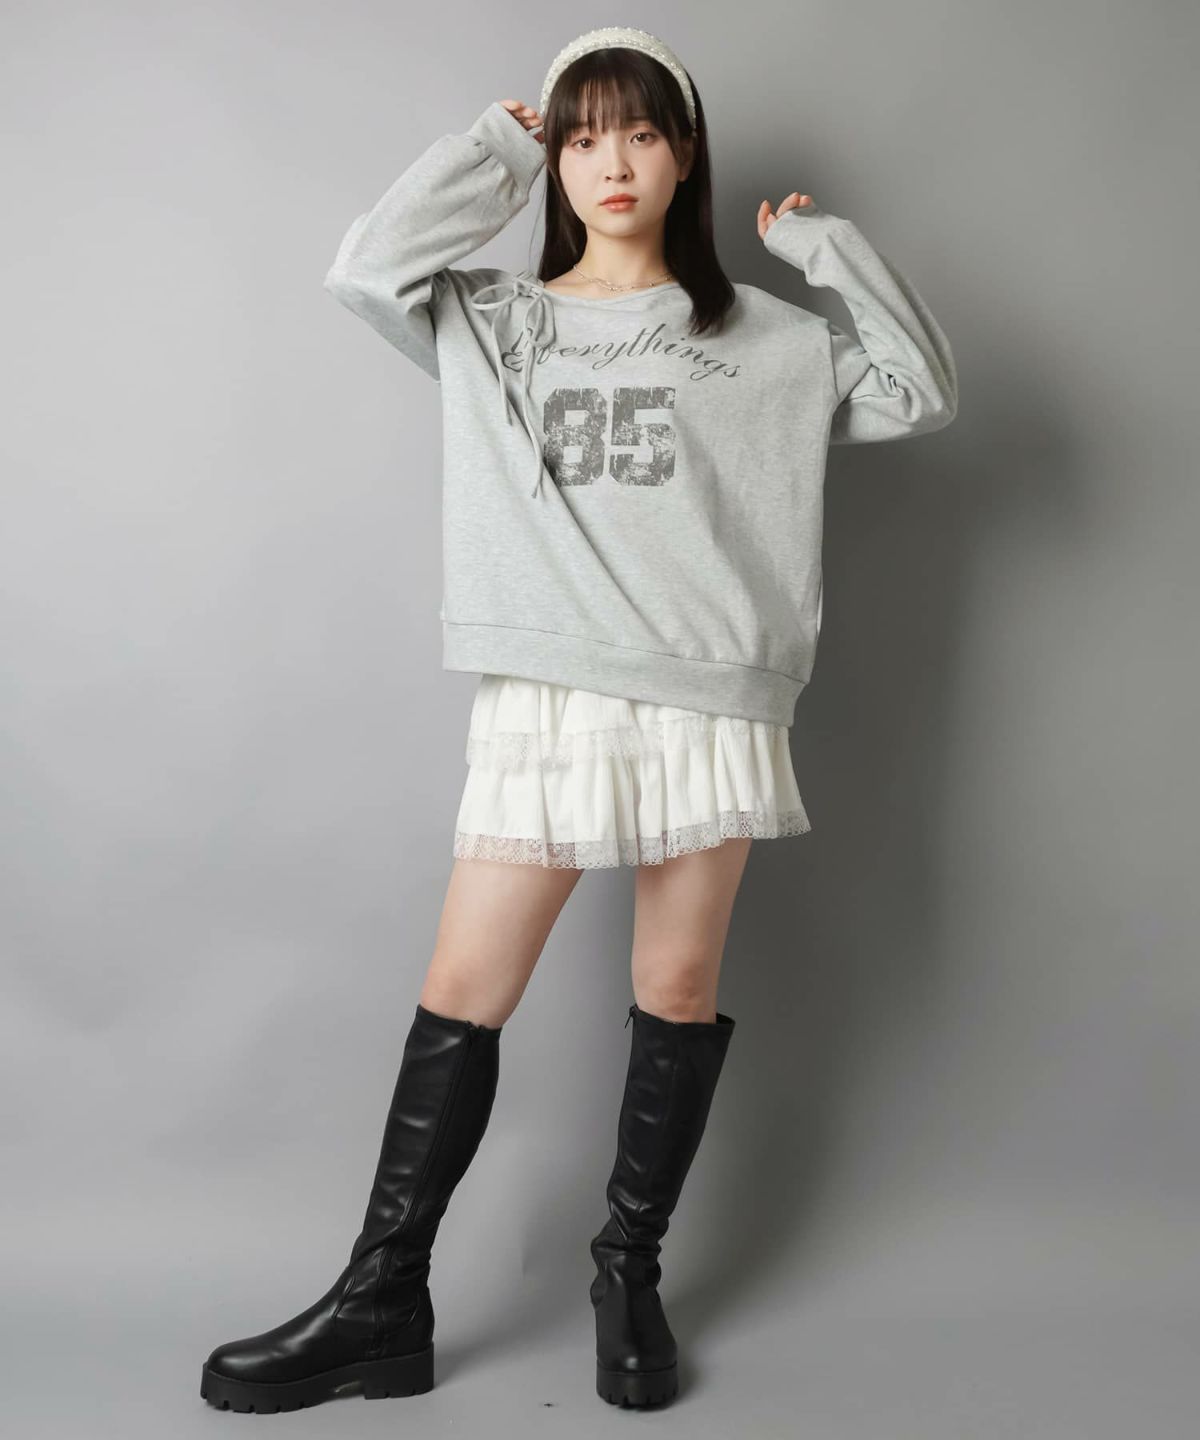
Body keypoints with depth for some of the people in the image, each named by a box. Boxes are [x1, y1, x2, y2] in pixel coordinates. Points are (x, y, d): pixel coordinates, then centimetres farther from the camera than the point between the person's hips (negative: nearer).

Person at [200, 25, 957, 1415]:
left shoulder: (761, 337, 12)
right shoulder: (495, 324, 12)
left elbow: (921, 393, 10)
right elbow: (365, 267, -4)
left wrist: (829, 245, 5)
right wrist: (497, 146, 5)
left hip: (710, 700, 1)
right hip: (544, 698, 0)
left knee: (681, 991, 7)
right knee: (460, 995, -1)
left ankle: (629, 1271, 25)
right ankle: (382, 1301, 11)